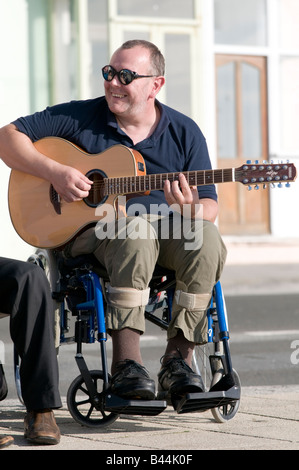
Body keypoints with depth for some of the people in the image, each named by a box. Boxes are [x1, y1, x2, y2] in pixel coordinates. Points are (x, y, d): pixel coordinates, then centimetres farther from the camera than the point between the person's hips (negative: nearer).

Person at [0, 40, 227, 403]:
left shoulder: (184, 133, 4)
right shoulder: (80, 117, 1)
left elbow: (210, 207, 4)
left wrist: (190, 210, -21)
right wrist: (55, 172, -15)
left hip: (167, 229, 3)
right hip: (89, 229, -2)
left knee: (206, 237, -30)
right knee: (137, 231, -37)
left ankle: (178, 357, -24)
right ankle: (125, 362, -38)